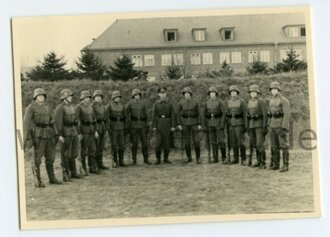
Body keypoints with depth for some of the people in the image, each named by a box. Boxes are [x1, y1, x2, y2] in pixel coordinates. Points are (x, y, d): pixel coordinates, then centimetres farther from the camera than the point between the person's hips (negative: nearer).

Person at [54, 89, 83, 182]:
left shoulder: (71, 106, 13)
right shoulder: (60, 108, -13)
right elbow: (57, 122, -18)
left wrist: (77, 132, 18)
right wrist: (60, 135, -22)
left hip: (74, 132, 8)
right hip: (66, 133, -8)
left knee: (73, 153, 13)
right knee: (65, 155, -2)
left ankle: (73, 172, 22)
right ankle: (66, 175, 4)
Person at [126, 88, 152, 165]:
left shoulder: (143, 104, 6)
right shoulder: (129, 104, -1)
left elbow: (146, 115, 10)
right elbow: (126, 115, 1)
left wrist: (146, 125, 5)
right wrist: (128, 124, -4)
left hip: (142, 124, 2)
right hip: (133, 125, -2)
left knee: (144, 142, 0)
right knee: (134, 142, 0)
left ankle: (146, 159, 8)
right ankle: (134, 160, 9)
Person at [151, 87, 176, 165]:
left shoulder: (169, 103, 2)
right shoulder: (156, 103, 1)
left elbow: (173, 115, 1)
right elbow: (153, 115, -1)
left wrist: (173, 126, -5)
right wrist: (154, 126, -7)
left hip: (168, 123, 1)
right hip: (159, 123, -1)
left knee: (167, 141, 3)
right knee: (158, 141, -6)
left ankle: (166, 158, 14)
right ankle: (158, 159, 4)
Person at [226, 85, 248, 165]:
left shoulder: (242, 101, -4)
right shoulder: (229, 102, 11)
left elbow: (245, 113, -6)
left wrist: (245, 125, -10)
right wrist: (227, 124, 12)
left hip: (239, 123, -5)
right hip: (231, 124, 5)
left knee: (240, 142, -9)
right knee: (233, 142, 7)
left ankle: (243, 159, -1)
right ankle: (236, 158, 16)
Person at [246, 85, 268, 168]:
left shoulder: (261, 101, -9)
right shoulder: (249, 102, 11)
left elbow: (265, 114, -12)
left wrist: (265, 127, -17)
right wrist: (248, 127, 13)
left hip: (260, 124, -7)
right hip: (252, 125, 7)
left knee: (259, 144, -12)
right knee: (254, 144, 8)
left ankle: (263, 162, -7)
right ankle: (259, 161, 17)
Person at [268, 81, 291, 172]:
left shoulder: (284, 100, -10)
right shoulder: (271, 101, 14)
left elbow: (287, 115, -16)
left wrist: (284, 128, -22)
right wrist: (269, 126, 16)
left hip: (282, 125, -7)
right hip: (273, 126, 7)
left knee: (284, 146, -6)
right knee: (274, 146, 9)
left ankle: (285, 165, -3)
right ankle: (276, 164, 16)